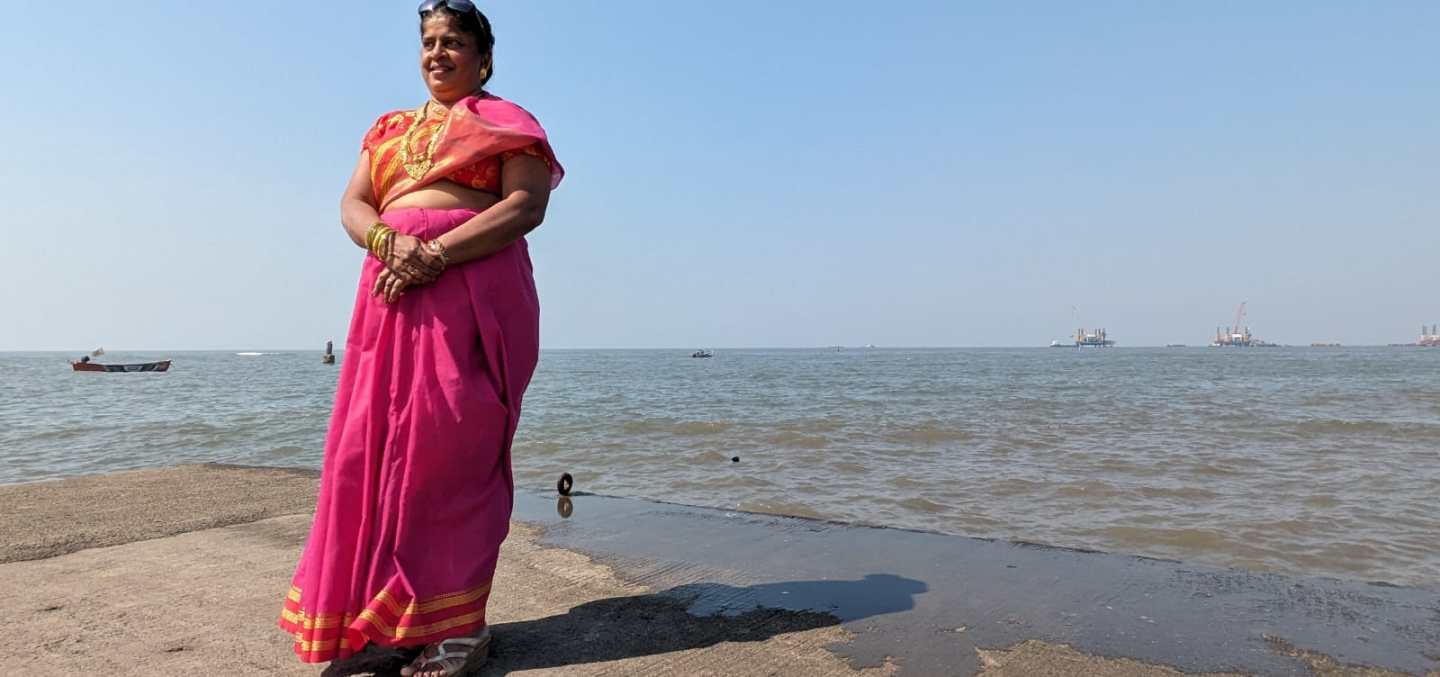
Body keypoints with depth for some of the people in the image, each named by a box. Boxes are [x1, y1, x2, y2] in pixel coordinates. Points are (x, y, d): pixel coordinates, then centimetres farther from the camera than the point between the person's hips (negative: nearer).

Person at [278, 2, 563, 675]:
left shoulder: (503, 121, 10)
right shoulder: (389, 129, 26)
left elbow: (527, 205, -6)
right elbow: (352, 205, 14)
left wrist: (437, 255, -16)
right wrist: (388, 240, -10)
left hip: (474, 291, -5)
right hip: (392, 294, 5)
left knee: (450, 449, -8)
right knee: (371, 446, 0)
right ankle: (379, 611, 11)